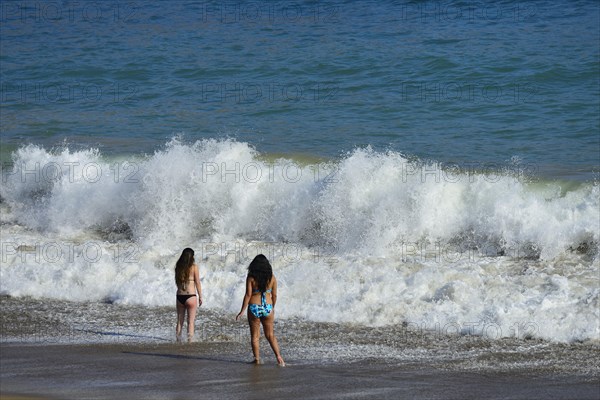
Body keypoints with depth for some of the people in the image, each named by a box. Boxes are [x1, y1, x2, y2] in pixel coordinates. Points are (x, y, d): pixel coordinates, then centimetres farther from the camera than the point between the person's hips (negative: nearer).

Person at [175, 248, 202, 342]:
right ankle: (190, 341, -3)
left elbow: (177, 281, 12)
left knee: (180, 321, 12)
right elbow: (197, 283, -4)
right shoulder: (194, 267, -7)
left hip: (180, 296, 4)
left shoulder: (178, 267, 4)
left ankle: (178, 341, 12)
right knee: (190, 322, 1)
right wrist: (200, 297, 3)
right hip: (190, 296, -4)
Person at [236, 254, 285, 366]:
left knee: (254, 336, 8)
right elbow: (274, 295, 5)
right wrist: (272, 307, 22)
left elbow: (248, 295, -10)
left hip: (254, 308, -2)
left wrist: (242, 311, -6)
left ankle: (257, 359, 8)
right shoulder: (271, 277, 0)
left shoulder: (251, 277, -8)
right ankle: (278, 356, 2)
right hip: (267, 308, 2)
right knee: (270, 335, 12)